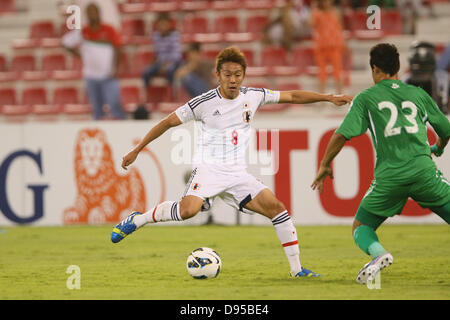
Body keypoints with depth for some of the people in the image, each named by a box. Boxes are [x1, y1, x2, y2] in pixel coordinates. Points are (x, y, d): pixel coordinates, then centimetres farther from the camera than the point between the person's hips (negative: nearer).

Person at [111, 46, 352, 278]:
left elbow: (292, 97, 16)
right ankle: (137, 220, -11)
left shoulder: (253, 97, 5)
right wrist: (136, 150, 3)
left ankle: (296, 269, 0)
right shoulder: (204, 103, -7)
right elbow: (168, 122, 1)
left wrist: (329, 98, 12)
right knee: (188, 210, -33)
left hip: (237, 174, 5)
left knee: (277, 208, -9)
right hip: (208, 168, -5)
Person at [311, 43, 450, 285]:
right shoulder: (418, 94, 17)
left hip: (389, 175, -1)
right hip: (422, 170, 1)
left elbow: (342, 135, 0)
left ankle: (378, 253, -18)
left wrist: (324, 165, 14)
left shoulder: (366, 98, 10)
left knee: (361, 228, 15)